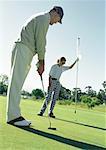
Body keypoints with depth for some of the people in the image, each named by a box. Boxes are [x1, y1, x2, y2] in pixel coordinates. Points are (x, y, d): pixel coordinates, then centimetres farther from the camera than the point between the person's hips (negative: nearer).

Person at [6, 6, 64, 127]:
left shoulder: (40, 19, 29)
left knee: (17, 83, 3)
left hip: (24, 51, 10)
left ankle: (13, 114, 4)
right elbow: (40, 41, -10)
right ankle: (13, 116, -15)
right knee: (17, 82, -14)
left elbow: (38, 42, 24)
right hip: (23, 49, -10)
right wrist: (41, 62, -6)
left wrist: (40, 62, 18)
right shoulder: (45, 18, -2)